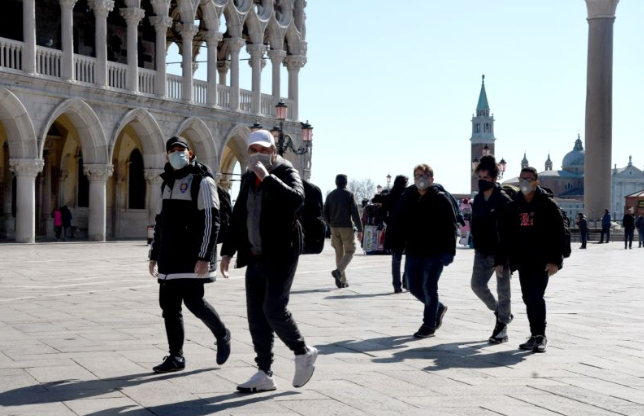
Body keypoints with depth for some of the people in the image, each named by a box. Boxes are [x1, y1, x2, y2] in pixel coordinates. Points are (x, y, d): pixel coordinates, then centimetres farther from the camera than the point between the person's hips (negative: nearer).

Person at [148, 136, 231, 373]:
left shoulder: (202, 182, -6)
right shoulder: (167, 184, 17)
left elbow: (211, 222, -13)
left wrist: (204, 257, -20)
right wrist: (154, 255, 19)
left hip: (192, 257, -7)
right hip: (170, 257, 7)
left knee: (193, 301, -10)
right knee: (168, 305, 4)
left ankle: (222, 335, 16)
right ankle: (176, 357, 11)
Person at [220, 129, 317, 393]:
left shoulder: (286, 172, -6)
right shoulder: (248, 178, 14)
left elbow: (296, 199, -28)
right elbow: (238, 217, 21)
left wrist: (268, 177, -25)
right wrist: (228, 251, 18)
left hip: (280, 255, -7)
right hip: (255, 257, 7)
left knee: (274, 310, -12)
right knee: (256, 317, 5)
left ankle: (303, 352, 12)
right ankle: (265, 374, 12)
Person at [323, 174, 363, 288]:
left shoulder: (330, 195, 8)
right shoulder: (349, 194, -5)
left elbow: (325, 213, 7)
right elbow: (355, 213, -10)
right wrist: (360, 229, -8)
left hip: (334, 228, 4)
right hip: (346, 227, -4)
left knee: (339, 253, 11)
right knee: (349, 252, 3)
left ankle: (342, 280, 10)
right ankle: (338, 271, -22)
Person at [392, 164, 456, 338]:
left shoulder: (440, 199, -7)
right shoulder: (408, 197, 7)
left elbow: (450, 226, -10)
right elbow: (400, 223, 11)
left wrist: (449, 251, -16)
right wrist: (398, 245, 4)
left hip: (434, 252, -5)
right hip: (413, 251, 6)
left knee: (429, 288, -2)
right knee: (414, 286, 11)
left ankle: (429, 325, 12)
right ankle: (438, 308, 35)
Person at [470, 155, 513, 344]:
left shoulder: (504, 200, -13)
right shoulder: (478, 199, 9)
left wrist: (501, 259, -20)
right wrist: (477, 246, 13)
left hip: (501, 253, -7)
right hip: (482, 252, 7)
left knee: (503, 290, 2)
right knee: (477, 284, 3)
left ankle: (502, 327, 12)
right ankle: (499, 312, 26)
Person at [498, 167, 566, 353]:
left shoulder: (547, 204, -5)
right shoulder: (514, 206, 10)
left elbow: (559, 233, -8)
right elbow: (506, 234, 12)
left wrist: (555, 260, -15)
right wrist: (502, 259, 7)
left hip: (542, 261, -5)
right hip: (523, 261, 5)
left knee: (536, 297, -12)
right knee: (528, 298, 8)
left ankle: (539, 336, -3)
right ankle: (536, 336, 18)